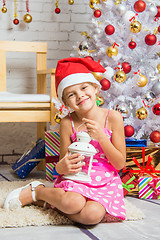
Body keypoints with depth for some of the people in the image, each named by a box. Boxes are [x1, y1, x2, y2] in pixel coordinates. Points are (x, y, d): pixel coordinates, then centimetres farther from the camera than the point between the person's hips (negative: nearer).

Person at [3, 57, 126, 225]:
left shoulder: (113, 117, -5)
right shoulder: (67, 123, -4)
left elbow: (120, 164, -5)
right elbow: (63, 164, 0)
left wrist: (101, 137, -17)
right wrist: (61, 167, -26)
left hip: (105, 183, 1)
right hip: (75, 179, -1)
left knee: (92, 214, -31)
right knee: (72, 203, -35)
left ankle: (53, 200, -2)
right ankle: (36, 191, -2)